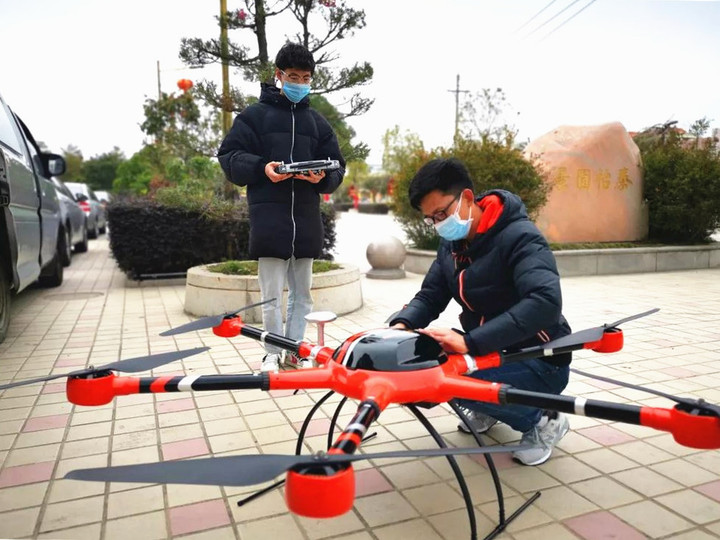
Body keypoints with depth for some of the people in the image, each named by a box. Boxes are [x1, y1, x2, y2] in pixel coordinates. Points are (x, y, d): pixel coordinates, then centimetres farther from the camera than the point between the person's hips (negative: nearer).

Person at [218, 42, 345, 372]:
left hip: (307, 219, 4)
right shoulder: (255, 115, 7)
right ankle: (273, 354, 16)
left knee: (302, 292, 10)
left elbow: (337, 168, 14)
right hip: (269, 218, -3)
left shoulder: (317, 122, 16)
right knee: (271, 294, 1)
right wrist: (261, 168, -16)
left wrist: (323, 177, -8)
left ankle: (293, 351, 24)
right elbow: (229, 156, 2)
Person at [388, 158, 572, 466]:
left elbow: (545, 302, -36)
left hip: (540, 363, -7)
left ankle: (543, 421, -4)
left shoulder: (519, 236, -21)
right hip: (490, 353, 7)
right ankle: (487, 409, 12)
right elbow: (430, 296, 3)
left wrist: (470, 342, -42)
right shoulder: (452, 245, 3)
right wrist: (401, 325, -19)